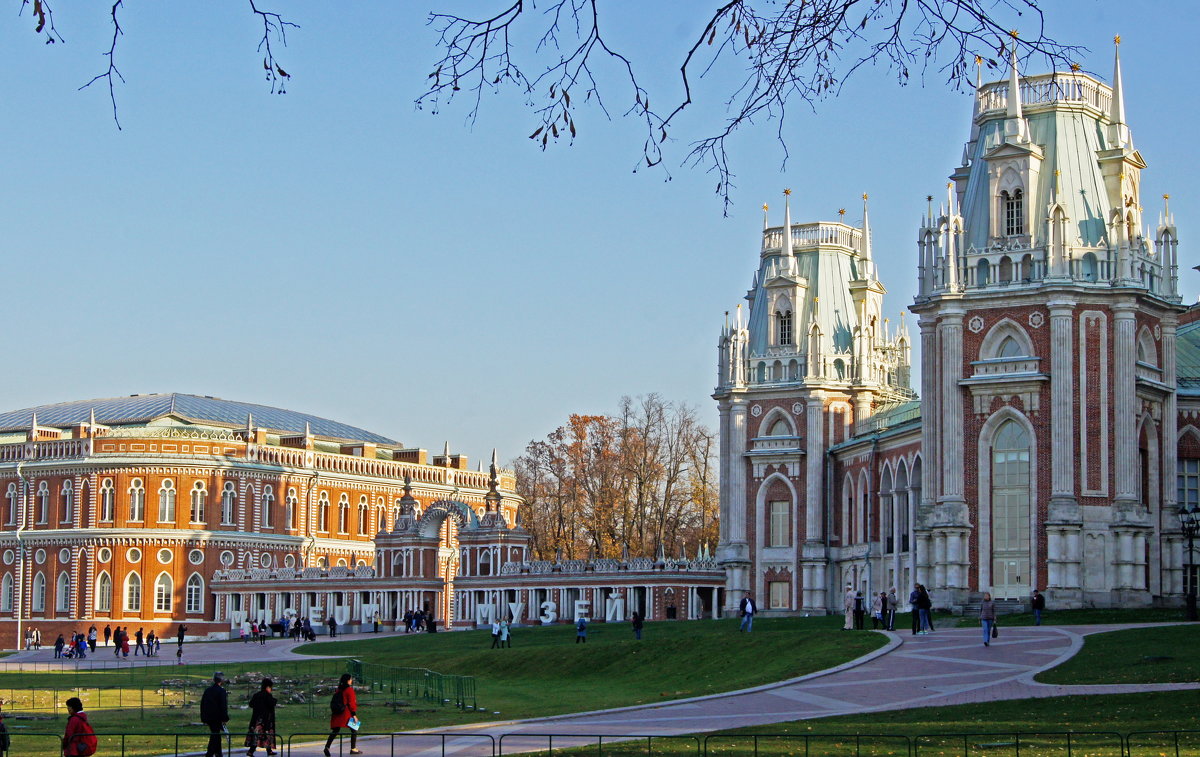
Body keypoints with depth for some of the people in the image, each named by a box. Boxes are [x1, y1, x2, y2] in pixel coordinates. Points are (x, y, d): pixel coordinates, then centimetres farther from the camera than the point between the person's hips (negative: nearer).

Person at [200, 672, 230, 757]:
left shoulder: (207, 690, 10)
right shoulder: (221, 691, -11)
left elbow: (202, 704, 14)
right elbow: (223, 706, -15)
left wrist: (203, 718, 19)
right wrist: (225, 718, -10)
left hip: (208, 717, 7)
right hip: (217, 718, -7)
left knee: (216, 735, 18)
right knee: (215, 736, -4)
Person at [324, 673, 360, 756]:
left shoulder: (338, 690, 11)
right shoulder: (349, 690, -9)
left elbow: (333, 702, 13)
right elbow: (351, 703, -12)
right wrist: (354, 714, -10)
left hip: (337, 715, 6)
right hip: (347, 714, -6)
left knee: (335, 730, 4)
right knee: (354, 730, 8)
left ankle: (327, 746, -12)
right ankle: (353, 749, 10)